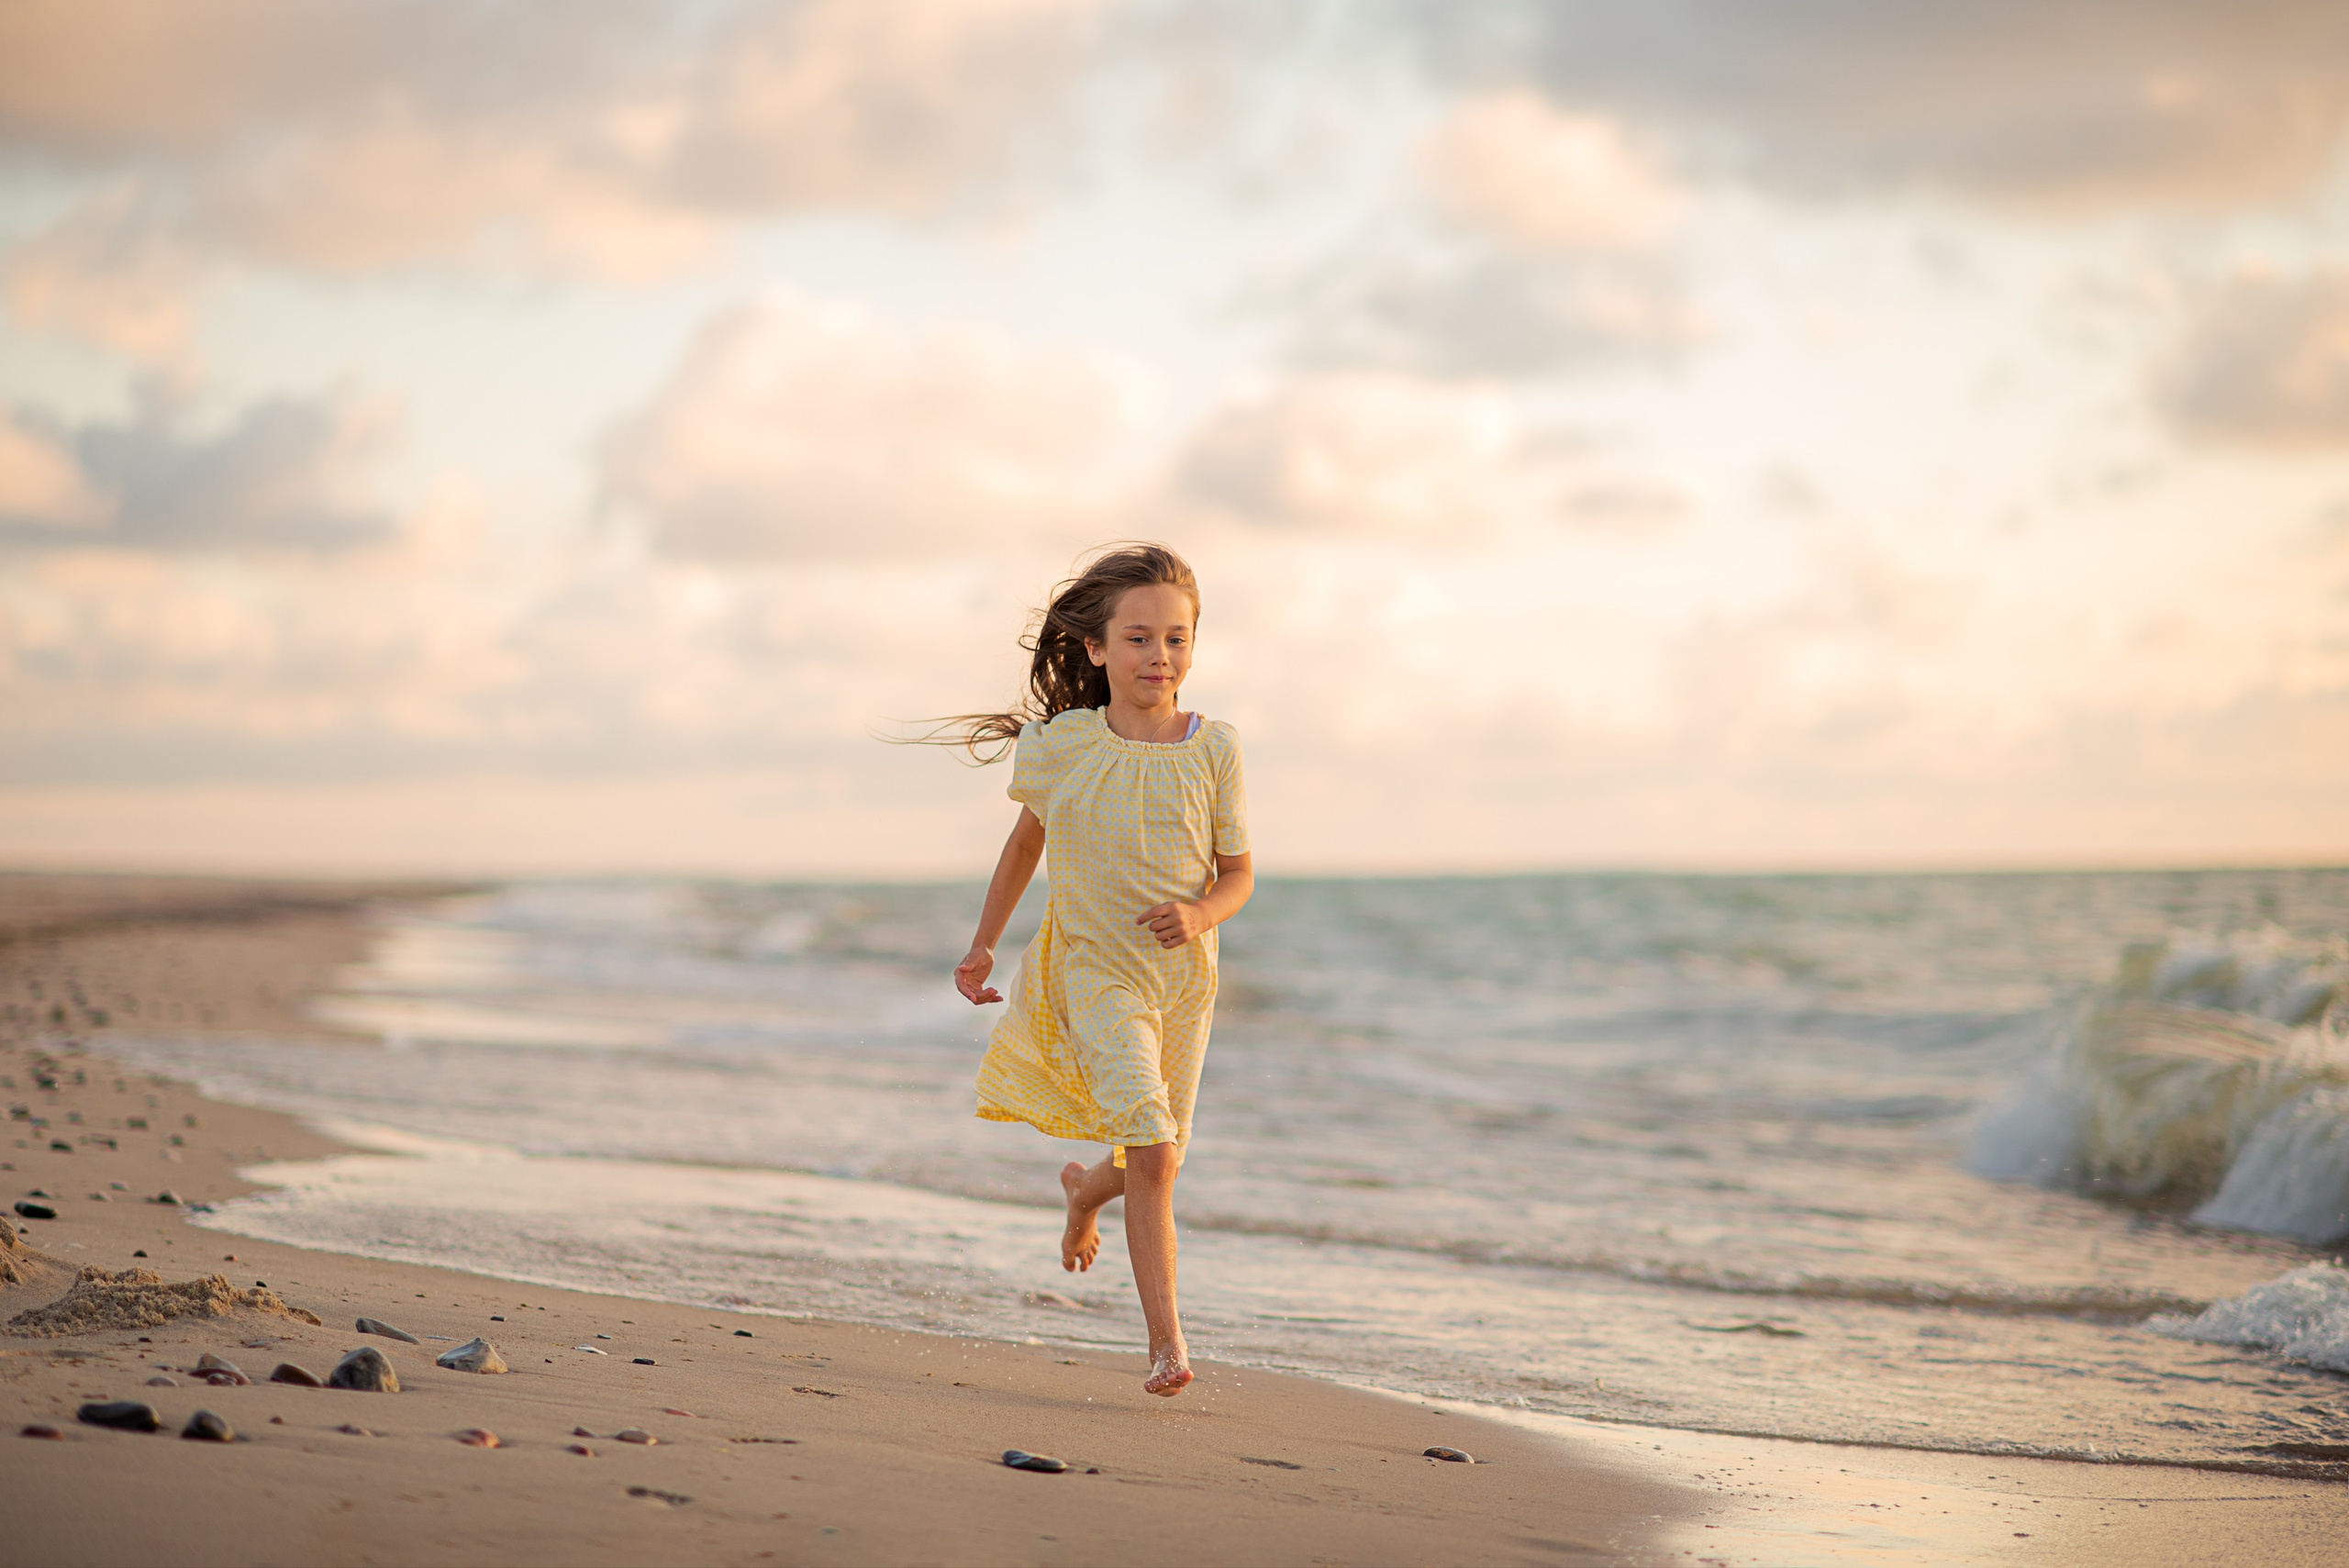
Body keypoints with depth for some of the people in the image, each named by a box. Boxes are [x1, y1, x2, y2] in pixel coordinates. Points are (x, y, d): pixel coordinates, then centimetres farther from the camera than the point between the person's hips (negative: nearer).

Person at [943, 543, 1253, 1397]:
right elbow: (1024, 843, 12)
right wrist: (982, 944, 16)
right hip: (1094, 968, -3)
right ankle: (1166, 1339, -14)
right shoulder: (1062, 746, -6)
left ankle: (1087, 1188, 52)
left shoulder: (1213, 749, -4)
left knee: (1155, 1159, 15)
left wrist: (1200, 914, -20)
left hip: (1183, 974, 3)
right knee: (1154, 1148, -19)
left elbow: (1238, 873, 2)